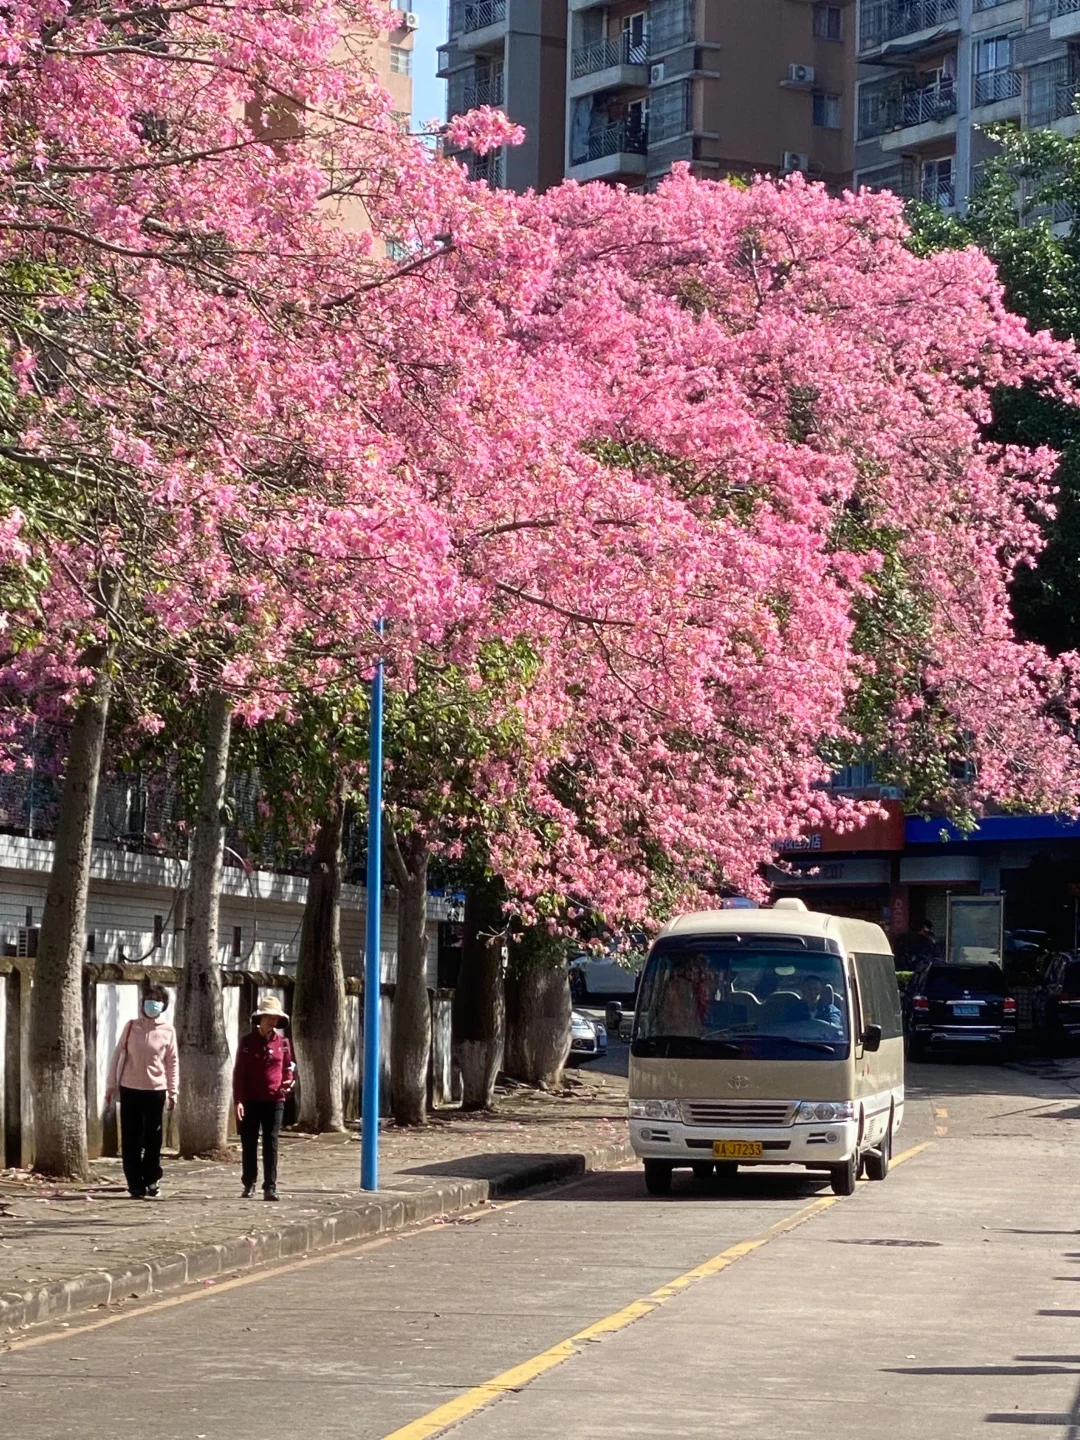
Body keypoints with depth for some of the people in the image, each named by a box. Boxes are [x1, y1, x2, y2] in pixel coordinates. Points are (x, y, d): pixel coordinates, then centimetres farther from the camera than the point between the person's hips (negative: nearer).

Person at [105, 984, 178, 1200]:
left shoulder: (168, 1031, 1)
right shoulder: (131, 1026, 2)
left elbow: (172, 1062, 5)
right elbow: (118, 1055, 6)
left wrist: (173, 1091, 2)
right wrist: (111, 1085, 4)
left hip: (156, 1090, -1)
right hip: (130, 1089, 1)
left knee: (153, 1141, 4)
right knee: (131, 1141, 1)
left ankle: (152, 1182, 17)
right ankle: (136, 1185, 7)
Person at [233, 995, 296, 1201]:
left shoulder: (282, 1042, 6)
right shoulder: (248, 1042, -1)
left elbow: (288, 1065, 15)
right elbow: (239, 1073, -2)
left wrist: (290, 1080, -8)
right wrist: (238, 1100, -9)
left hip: (274, 1100, 1)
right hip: (251, 1101, -1)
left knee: (271, 1144, -4)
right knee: (249, 1144, 7)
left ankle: (270, 1187, -3)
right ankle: (249, 1184, 19)